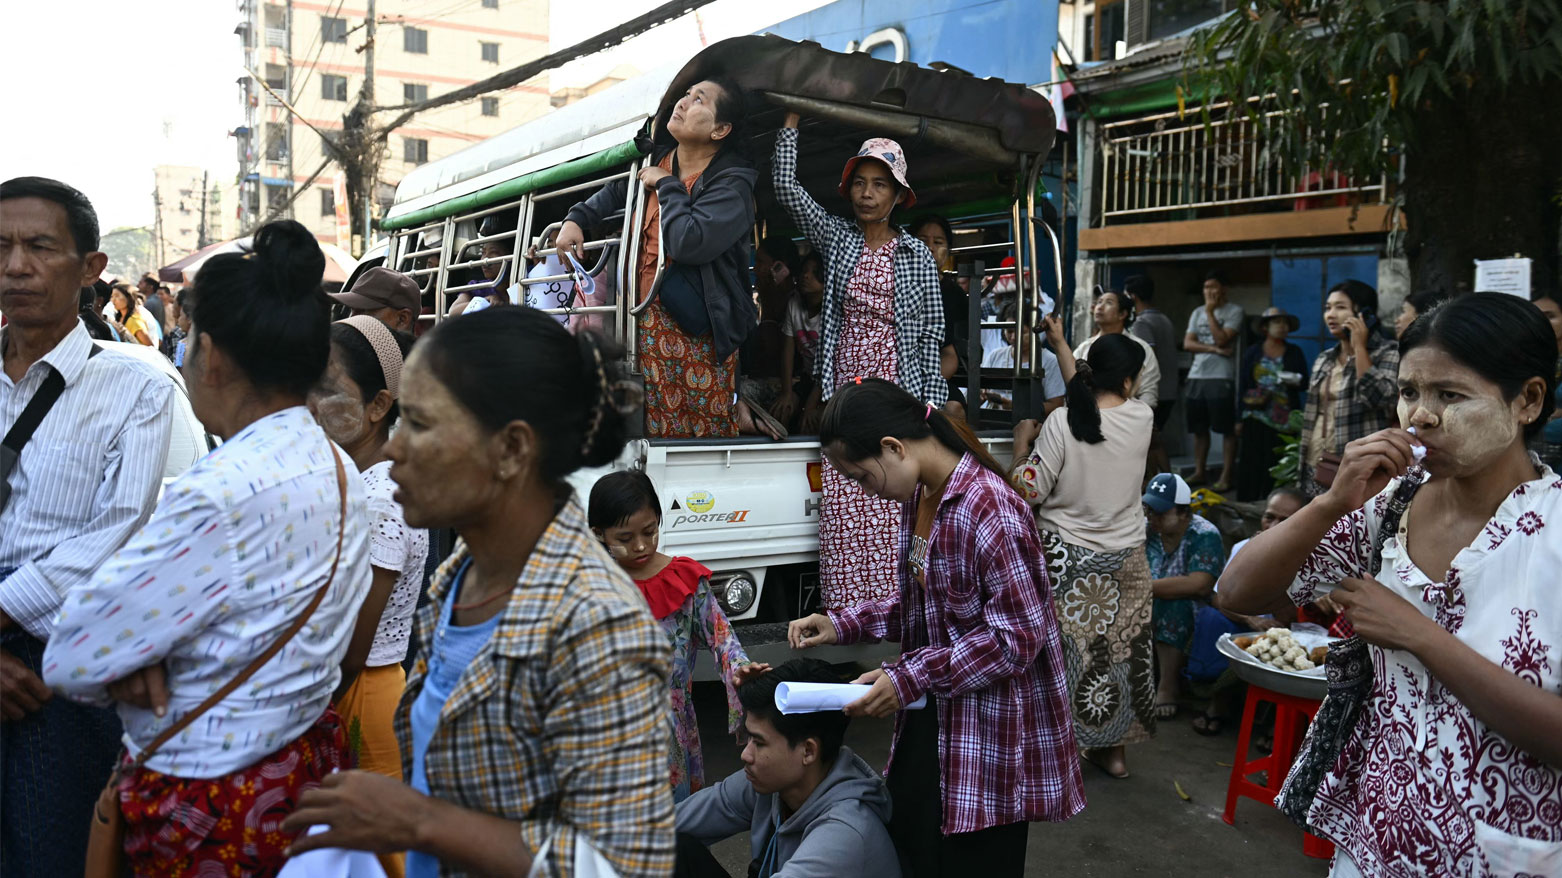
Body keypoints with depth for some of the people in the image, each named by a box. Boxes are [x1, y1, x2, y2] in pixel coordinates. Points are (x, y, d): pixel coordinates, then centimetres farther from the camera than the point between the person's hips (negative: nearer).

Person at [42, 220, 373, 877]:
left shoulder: (222, 495, -28)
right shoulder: (335, 467, -1)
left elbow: (70, 660, -20)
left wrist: (130, 666, -1)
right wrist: (143, 656, -10)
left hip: (207, 804, -8)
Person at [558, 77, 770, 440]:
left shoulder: (733, 183, -11)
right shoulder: (657, 160, 10)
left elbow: (689, 244, -26)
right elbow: (617, 192, 32)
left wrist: (666, 185, -12)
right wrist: (576, 219, 17)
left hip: (698, 333, -7)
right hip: (649, 324, 7)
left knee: (707, 435, -7)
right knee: (658, 431, 8)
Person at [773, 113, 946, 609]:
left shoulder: (917, 255, 7)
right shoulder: (836, 238, 11)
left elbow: (931, 332, 5)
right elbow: (785, 184, 6)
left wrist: (928, 405, -1)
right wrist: (791, 119, 9)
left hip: (898, 389, -1)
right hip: (845, 386, 2)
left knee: (893, 509, -7)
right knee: (843, 509, -4)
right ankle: (847, 617, 1)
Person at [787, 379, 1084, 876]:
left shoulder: (988, 509, -23)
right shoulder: (917, 498, 5)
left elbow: (1017, 637, -23)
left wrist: (909, 678, -23)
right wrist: (844, 625, 2)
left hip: (992, 737, -8)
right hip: (930, 722, 8)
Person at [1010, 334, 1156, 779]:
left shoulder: (1060, 425, -18)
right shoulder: (1142, 418, -6)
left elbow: (1028, 491, -15)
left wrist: (1022, 445, 1)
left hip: (1066, 560, -3)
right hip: (1124, 559, 3)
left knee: (1062, 651, 9)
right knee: (1119, 648, 16)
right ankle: (1113, 749, 29)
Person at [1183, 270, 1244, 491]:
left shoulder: (1234, 311, -1)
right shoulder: (1197, 313, 16)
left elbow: (1222, 339, -14)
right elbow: (1187, 343, 5)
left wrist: (1210, 312, -6)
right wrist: (1214, 349, -9)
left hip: (1221, 377, -6)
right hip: (1196, 376, 6)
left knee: (1227, 429, -5)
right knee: (1199, 429, 10)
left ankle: (1226, 476, -3)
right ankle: (1199, 472, 17)